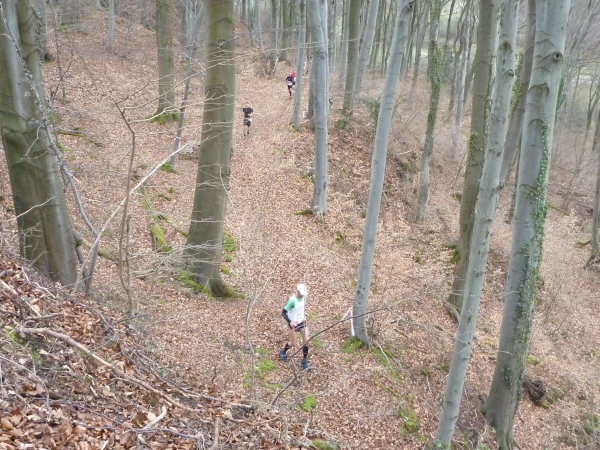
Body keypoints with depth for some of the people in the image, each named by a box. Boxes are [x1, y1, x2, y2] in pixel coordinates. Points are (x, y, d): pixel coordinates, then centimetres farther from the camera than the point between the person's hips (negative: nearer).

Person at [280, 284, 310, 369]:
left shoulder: (303, 296, -8)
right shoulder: (292, 300, -28)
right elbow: (283, 312, -24)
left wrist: (304, 315, 11)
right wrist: (290, 322, -35)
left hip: (302, 321, 6)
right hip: (294, 323, -6)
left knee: (306, 340, 2)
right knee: (294, 344, 5)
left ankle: (304, 361, 18)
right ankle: (283, 352, 37)